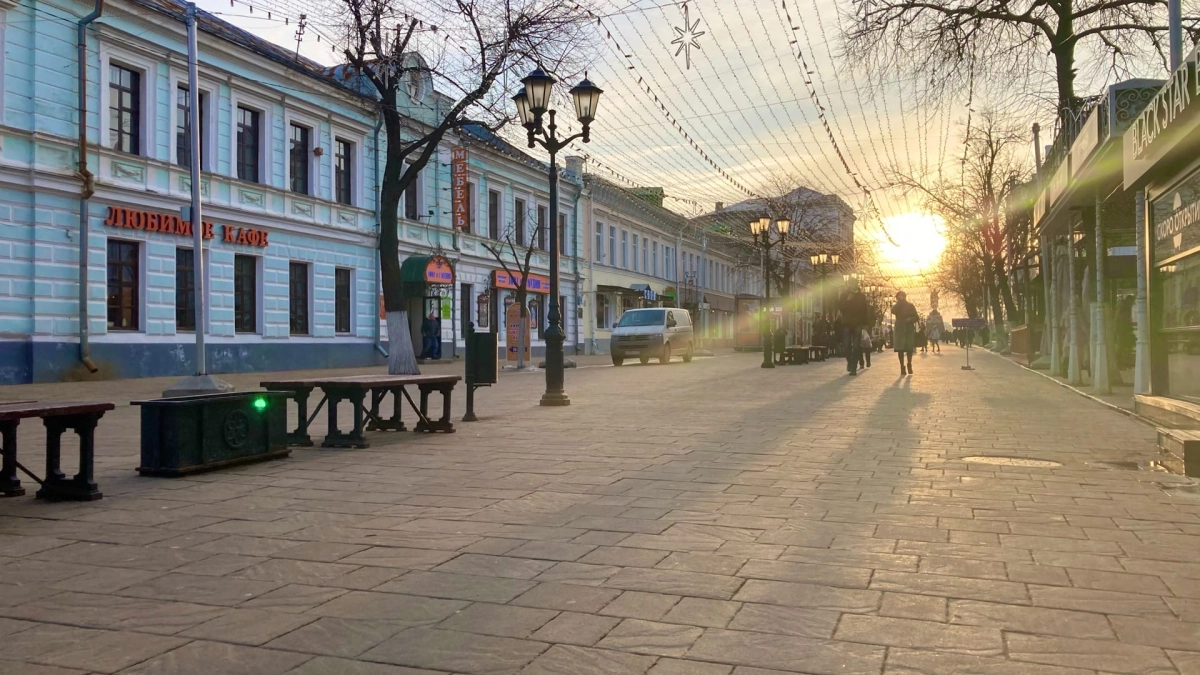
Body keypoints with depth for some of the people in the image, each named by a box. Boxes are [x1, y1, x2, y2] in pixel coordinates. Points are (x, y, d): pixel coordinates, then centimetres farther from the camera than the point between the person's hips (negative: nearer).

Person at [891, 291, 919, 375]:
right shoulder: (897, 306, 6)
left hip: (909, 329, 0)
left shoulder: (910, 305, 7)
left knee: (909, 348, 0)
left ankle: (909, 365, 11)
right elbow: (893, 311, -17)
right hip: (900, 329, 0)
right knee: (900, 348, -4)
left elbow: (916, 317, 6)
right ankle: (902, 366, 0)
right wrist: (899, 302, -13)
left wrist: (911, 319, -14)